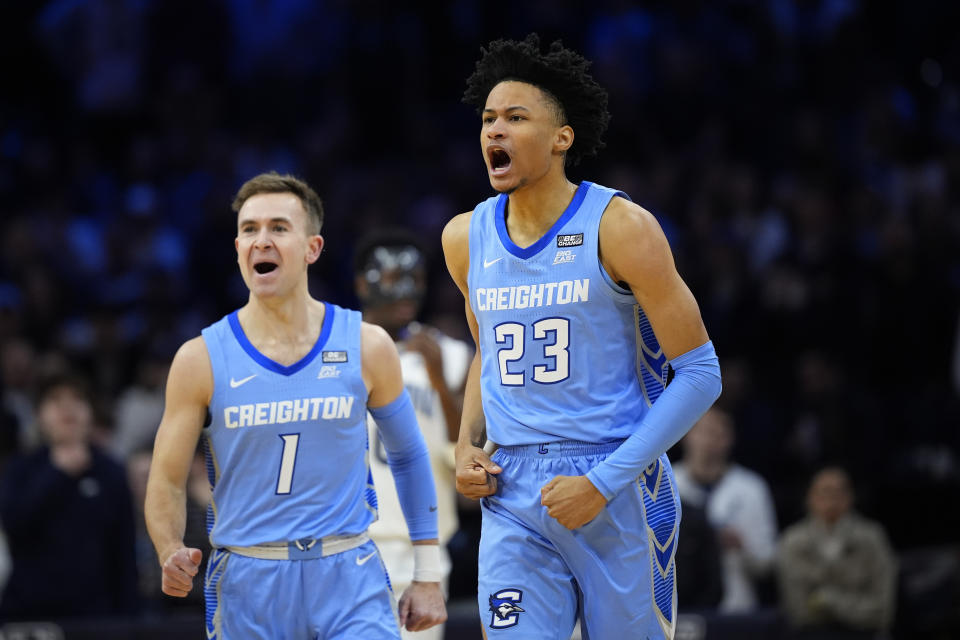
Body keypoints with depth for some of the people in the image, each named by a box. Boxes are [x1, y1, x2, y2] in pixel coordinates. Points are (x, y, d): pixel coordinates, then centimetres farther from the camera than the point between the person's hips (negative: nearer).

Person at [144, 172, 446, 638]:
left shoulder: (366, 347, 1)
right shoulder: (201, 360, -2)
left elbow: (408, 456, 13)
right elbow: (166, 482, 1)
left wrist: (427, 575, 11)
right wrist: (172, 555, -20)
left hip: (349, 581, 0)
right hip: (246, 586, 0)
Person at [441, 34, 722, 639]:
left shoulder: (618, 227, -10)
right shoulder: (467, 238, 7)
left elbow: (700, 374, -10)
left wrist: (603, 483, -16)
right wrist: (468, 446, 7)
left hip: (620, 491, -4)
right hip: (513, 493, 4)